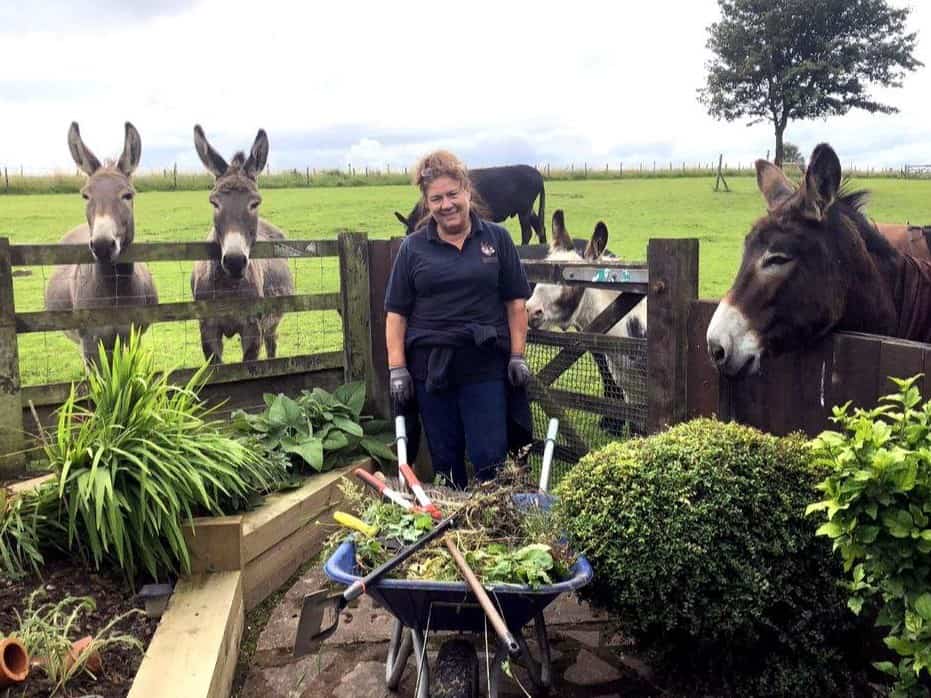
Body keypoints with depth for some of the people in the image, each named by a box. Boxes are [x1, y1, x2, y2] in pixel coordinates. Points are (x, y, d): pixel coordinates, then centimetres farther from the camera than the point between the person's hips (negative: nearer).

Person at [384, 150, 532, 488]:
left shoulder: (496, 239, 4)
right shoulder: (412, 248, 5)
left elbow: (516, 302, 5)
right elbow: (396, 312, 3)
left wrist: (518, 356, -1)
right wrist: (397, 369, -3)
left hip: (486, 365, -1)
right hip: (430, 365, 1)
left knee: (490, 459, 0)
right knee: (444, 460, 10)